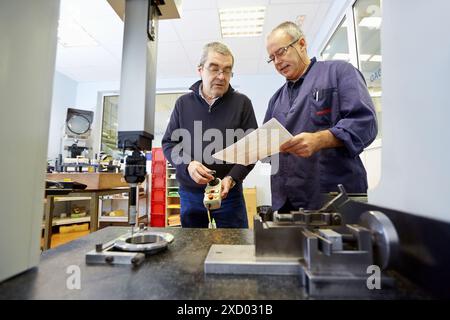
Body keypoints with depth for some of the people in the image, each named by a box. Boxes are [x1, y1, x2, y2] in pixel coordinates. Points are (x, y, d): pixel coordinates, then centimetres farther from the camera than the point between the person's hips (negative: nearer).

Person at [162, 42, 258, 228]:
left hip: (229, 192, -1)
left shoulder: (242, 103, -1)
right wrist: (188, 165, -15)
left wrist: (231, 179, -18)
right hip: (189, 193, 2)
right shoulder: (183, 103, 3)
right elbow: (168, 143, 5)